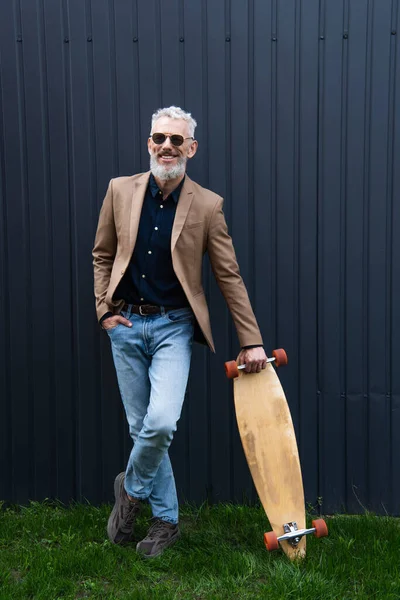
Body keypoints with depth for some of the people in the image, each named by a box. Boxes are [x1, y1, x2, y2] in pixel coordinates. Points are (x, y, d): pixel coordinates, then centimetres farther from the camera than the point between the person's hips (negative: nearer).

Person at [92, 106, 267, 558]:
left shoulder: (207, 205, -5)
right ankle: (165, 520, 26)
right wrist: (104, 310, 1)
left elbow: (229, 277, -3)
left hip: (174, 326, -2)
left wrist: (251, 341, -3)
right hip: (126, 324, 3)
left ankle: (131, 489, 14)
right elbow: (102, 255, 11)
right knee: (141, 427, 8)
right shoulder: (120, 190, 2)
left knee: (161, 422, -18)